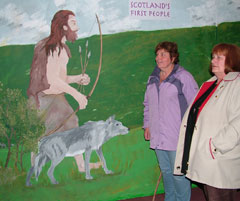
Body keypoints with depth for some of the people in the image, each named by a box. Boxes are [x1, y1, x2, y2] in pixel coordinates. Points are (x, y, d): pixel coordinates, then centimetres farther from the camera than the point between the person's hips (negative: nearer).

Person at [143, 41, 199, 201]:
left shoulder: (183, 77, -9)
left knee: (178, 174, 0)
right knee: (165, 171, 18)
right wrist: (147, 125, 16)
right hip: (158, 136, 7)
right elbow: (147, 104, 22)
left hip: (177, 137, -6)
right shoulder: (153, 78, 12)